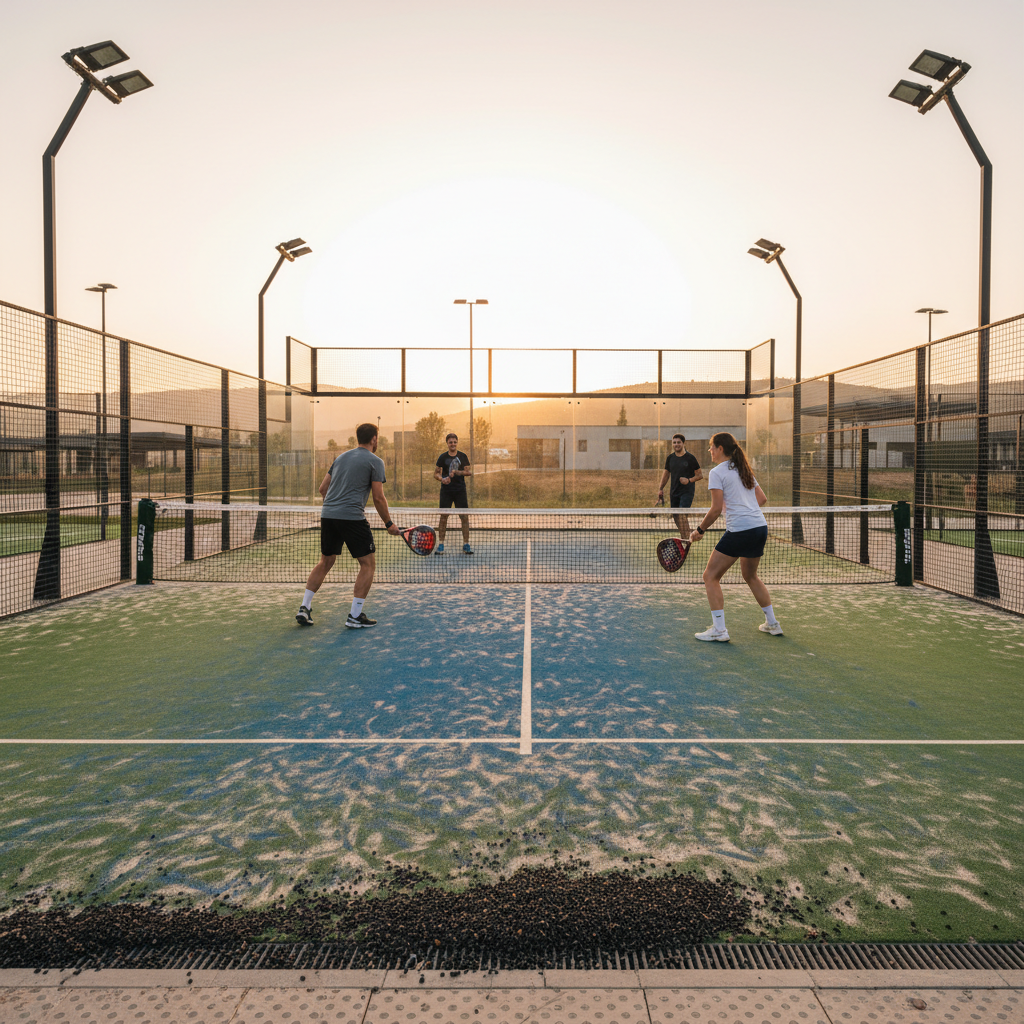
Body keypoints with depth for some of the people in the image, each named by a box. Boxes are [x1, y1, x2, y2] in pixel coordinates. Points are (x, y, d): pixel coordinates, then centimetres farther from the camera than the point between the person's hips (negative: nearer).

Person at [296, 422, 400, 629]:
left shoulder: (341, 457, 19)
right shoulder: (375, 461, -1)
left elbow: (323, 488, 20)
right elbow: (378, 498, -6)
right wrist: (389, 523, 4)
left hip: (328, 514, 7)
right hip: (352, 517, -7)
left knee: (325, 562, 21)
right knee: (368, 564, 4)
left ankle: (304, 608, 19)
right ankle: (355, 616, 2)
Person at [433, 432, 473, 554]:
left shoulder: (463, 456, 6)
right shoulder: (442, 457, 6)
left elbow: (469, 472, 1)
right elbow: (436, 473, 8)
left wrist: (457, 472, -16)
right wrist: (442, 479, -14)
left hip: (460, 490, 0)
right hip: (446, 490, 0)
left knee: (464, 517, -3)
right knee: (443, 516, -2)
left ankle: (466, 545, 4)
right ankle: (440, 545, 5)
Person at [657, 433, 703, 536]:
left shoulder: (690, 458, -5)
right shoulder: (670, 458, 9)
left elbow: (700, 475, -1)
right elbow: (666, 474, 19)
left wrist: (689, 480, -18)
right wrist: (660, 489, 12)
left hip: (687, 492, -5)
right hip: (674, 492, 6)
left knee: (682, 515, -19)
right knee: (676, 517, 6)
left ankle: (686, 540, -18)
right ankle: (683, 538, 20)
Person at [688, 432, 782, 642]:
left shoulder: (717, 472, -6)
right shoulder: (744, 469, 17)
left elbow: (716, 509, -12)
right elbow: (762, 498, 20)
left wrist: (699, 530, -2)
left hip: (739, 530, -8)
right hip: (760, 527, 8)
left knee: (711, 577, 1)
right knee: (750, 576, 26)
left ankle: (719, 630, -3)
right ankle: (772, 624, 30)